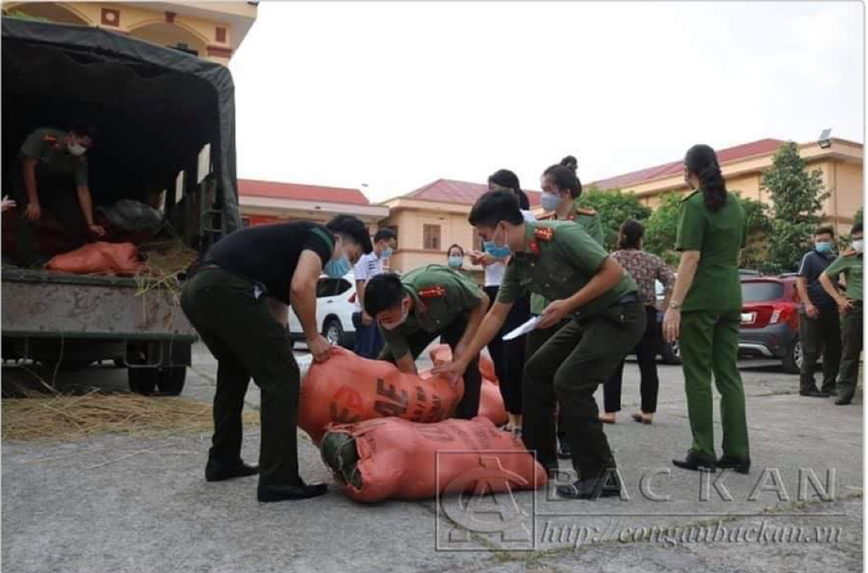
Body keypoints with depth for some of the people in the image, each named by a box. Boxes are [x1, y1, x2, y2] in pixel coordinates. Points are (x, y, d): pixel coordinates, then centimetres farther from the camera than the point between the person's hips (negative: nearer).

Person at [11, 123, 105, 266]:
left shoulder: (80, 159, -22)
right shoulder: (42, 137, -33)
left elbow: (83, 191, -20)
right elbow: (28, 166, -27)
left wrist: (90, 224, -26)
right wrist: (33, 202, -27)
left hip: (54, 185, 3)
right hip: (26, 181, -3)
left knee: (76, 219, -7)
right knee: (30, 216, -27)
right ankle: (27, 263, -23)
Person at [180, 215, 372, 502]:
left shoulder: (293, 246, 34)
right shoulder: (321, 236, 9)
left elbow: (276, 309, 30)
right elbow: (301, 287, -11)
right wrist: (313, 338, 2)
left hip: (196, 289, 10)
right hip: (226, 289, -10)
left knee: (235, 369, 28)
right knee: (281, 376, -3)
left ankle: (223, 461, 37)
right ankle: (279, 480, -1)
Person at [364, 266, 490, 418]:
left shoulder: (441, 286, -45)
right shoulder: (388, 320, -32)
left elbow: (482, 301, -27)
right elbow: (407, 369, -24)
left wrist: (464, 345, -30)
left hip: (458, 312, -3)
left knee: (467, 367, -20)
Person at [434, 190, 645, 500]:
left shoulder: (561, 234, -24)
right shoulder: (517, 264, 1)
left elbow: (613, 270, -23)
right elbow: (495, 316, 9)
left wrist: (567, 304, -25)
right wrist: (463, 361, 11)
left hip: (620, 313, -9)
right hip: (587, 318, 9)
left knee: (569, 381, -18)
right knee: (537, 369, 10)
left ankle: (601, 474, -4)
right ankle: (541, 459, 22)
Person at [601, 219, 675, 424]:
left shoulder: (613, 258, -1)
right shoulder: (653, 260, 6)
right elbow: (672, 284, -3)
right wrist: (664, 308, 5)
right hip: (647, 316, 2)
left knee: (614, 366, 4)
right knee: (648, 366, 11)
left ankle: (610, 411, 2)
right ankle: (647, 411, 13)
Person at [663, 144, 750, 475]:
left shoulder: (695, 204, -10)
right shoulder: (734, 204, 12)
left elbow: (691, 258, -17)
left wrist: (674, 305, -19)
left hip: (700, 300, -7)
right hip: (731, 299, 7)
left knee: (698, 377, 1)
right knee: (728, 375, 9)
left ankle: (703, 454, 5)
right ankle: (737, 453, 11)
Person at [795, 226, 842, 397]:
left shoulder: (834, 259, 16)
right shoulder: (809, 257, -2)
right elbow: (800, 282, -9)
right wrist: (807, 304, -20)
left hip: (831, 311, 7)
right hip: (812, 312, -6)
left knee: (834, 351, 9)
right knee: (811, 351, -4)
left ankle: (829, 386, 18)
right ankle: (807, 387, 2)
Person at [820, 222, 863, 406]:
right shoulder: (847, 258, 2)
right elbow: (824, 277, 3)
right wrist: (839, 298, -3)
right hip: (855, 308, -2)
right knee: (850, 352, -1)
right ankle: (845, 391, 1)